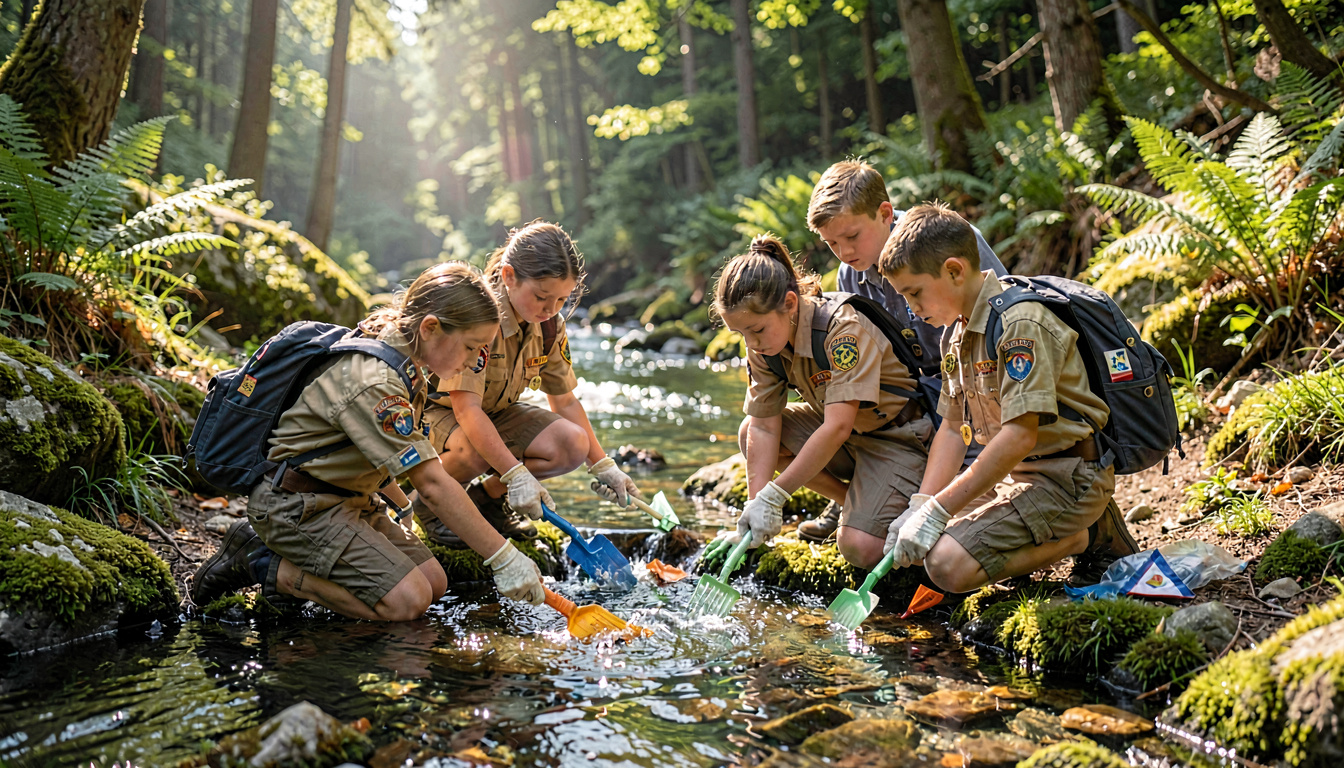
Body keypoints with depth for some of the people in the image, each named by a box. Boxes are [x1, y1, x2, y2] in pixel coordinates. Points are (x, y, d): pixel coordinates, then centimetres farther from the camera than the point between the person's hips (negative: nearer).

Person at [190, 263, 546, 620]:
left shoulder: (404, 364, 2)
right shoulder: (371, 383, -28)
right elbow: (432, 485, -29)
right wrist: (504, 557, -27)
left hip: (346, 498, 10)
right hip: (296, 505, -10)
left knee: (433, 582, 0)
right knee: (407, 600, -19)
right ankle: (263, 566, -6)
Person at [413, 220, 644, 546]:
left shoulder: (549, 325, -9)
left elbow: (564, 400, 2)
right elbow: (466, 408, -36)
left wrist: (603, 466, -1)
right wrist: (516, 474, -42)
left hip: (495, 412, 6)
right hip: (433, 410, -6)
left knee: (572, 445, -17)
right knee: (474, 451, -40)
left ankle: (487, 495, 6)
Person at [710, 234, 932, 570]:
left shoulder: (844, 329, -31)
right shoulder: (762, 343, -9)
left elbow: (837, 429, -35)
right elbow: (764, 427, -10)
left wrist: (772, 497, -34)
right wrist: (756, 504, -21)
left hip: (898, 435, -7)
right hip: (840, 426, 8)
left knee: (861, 548, -24)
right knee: (749, 432, -9)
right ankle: (854, 503, 3)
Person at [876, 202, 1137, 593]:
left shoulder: (1021, 323, -21)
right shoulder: (956, 333, 9)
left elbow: (1020, 436, -28)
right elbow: (953, 429, 11)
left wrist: (937, 511, -26)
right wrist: (920, 506, -3)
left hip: (1067, 479, -10)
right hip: (1016, 473, 10)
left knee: (949, 564, -25)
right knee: (916, 542, 10)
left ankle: (1088, 536, -4)